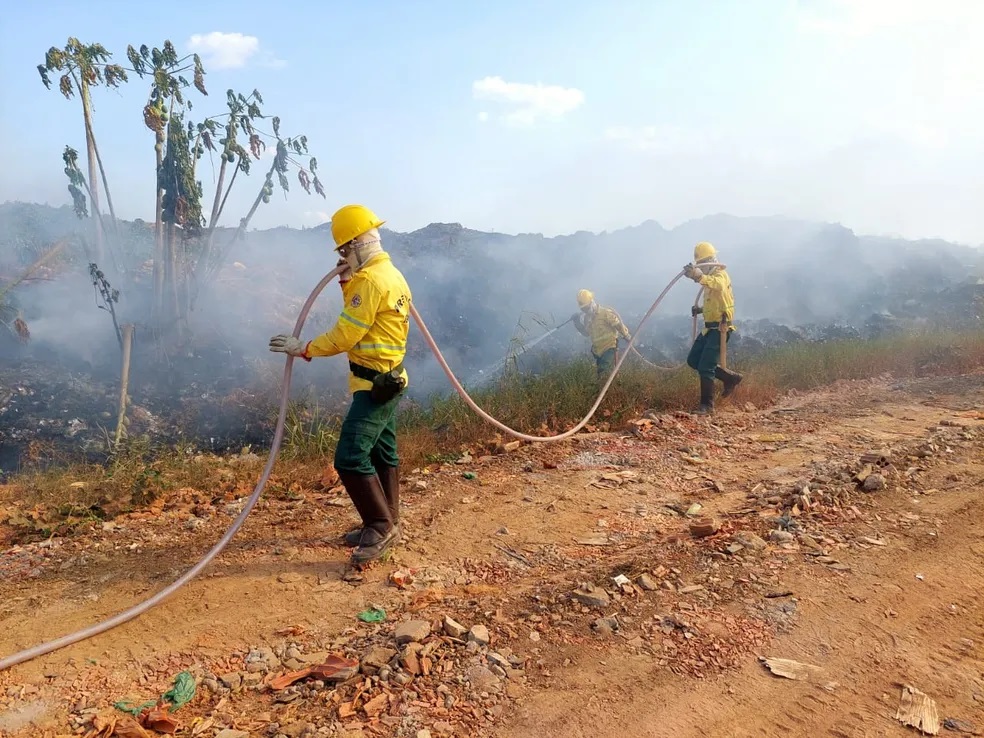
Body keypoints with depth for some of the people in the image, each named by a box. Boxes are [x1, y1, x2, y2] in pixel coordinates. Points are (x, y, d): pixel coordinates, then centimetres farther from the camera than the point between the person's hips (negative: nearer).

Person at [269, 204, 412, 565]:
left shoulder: (372, 280, -20)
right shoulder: (390, 273, 13)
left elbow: (344, 336, -20)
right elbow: (357, 317, 20)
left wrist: (303, 349, -8)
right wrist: (347, 281, 7)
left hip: (375, 383, -11)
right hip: (387, 379, 11)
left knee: (350, 457, -11)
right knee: (381, 454, 17)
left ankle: (381, 526, -1)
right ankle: (385, 525, 28)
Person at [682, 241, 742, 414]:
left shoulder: (720, 274, -12)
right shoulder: (710, 278, 18)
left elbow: (719, 285, -40)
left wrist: (699, 276, -58)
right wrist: (700, 309, 14)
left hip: (720, 328, -10)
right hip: (710, 327, 10)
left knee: (705, 367, -12)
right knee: (693, 360, 9)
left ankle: (707, 405, -3)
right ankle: (731, 377, 20)